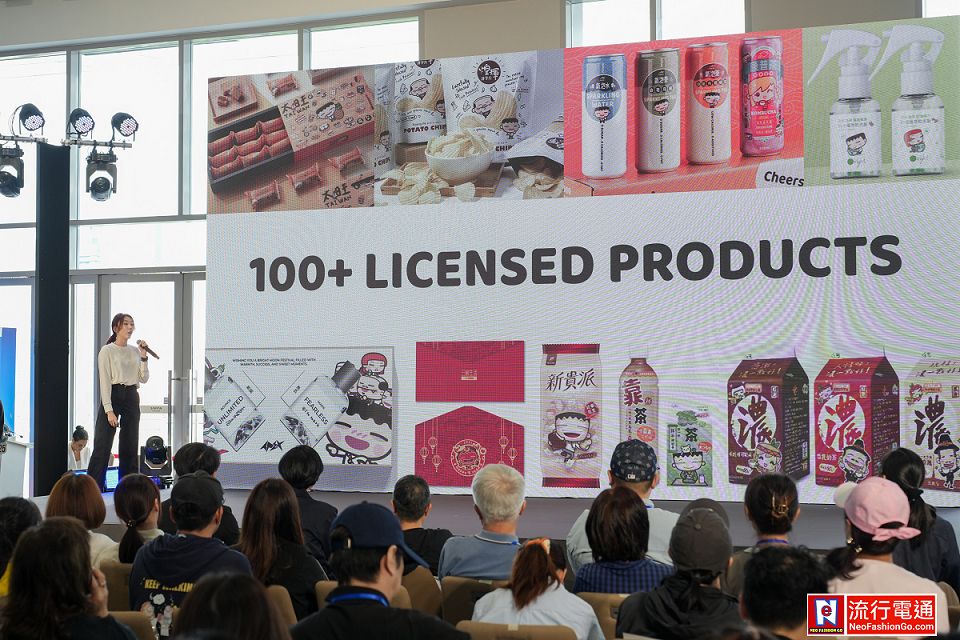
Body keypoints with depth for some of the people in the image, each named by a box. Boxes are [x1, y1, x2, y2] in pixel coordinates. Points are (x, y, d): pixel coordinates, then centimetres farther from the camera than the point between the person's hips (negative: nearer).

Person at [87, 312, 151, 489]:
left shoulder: (135, 350, 11)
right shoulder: (107, 351, -5)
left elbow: (144, 379, 9)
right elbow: (105, 381, -10)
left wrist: (143, 357, -3)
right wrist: (109, 410, -17)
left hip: (132, 399, 5)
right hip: (112, 396, -5)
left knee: (130, 447, 7)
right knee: (102, 447, -8)